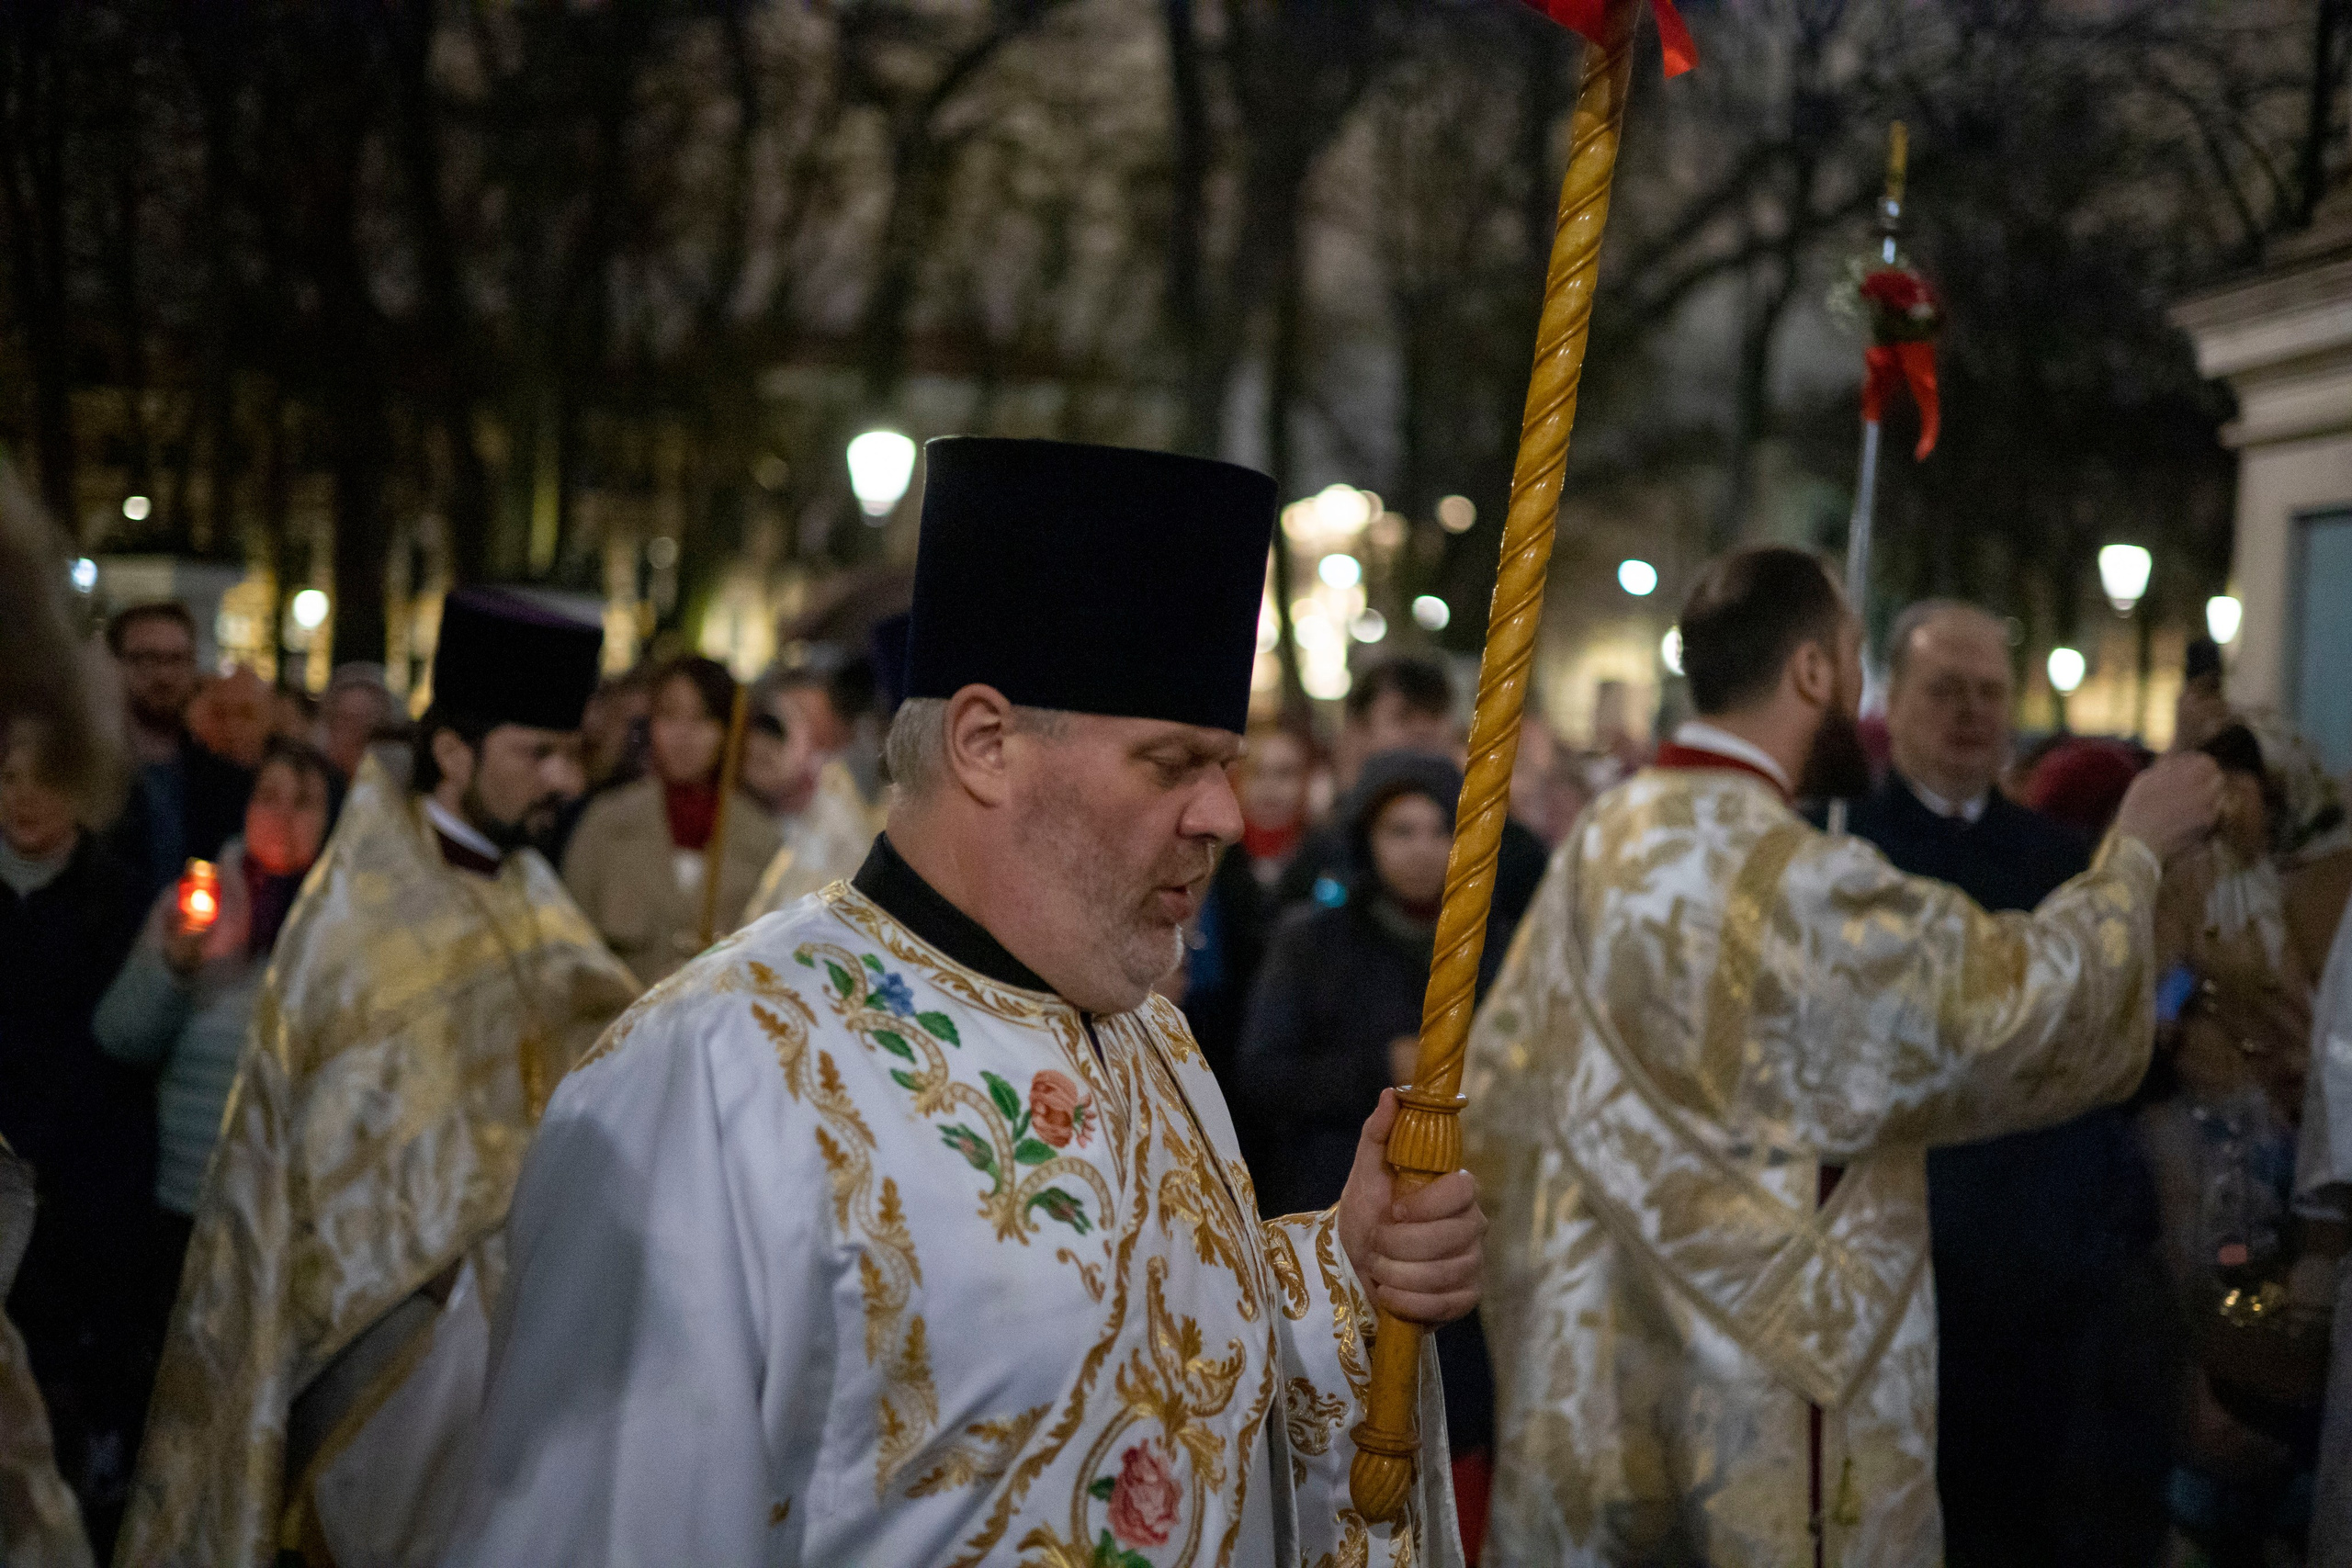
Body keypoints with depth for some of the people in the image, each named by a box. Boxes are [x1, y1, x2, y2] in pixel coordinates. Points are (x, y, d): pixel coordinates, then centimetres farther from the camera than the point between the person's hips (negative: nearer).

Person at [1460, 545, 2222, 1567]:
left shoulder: (1600, 842, 4)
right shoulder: (1792, 882, -21)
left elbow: (1494, 1097, 9)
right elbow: (2022, 1000, -14)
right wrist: (2134, 852, 1)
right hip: (1767, 1381, -8)